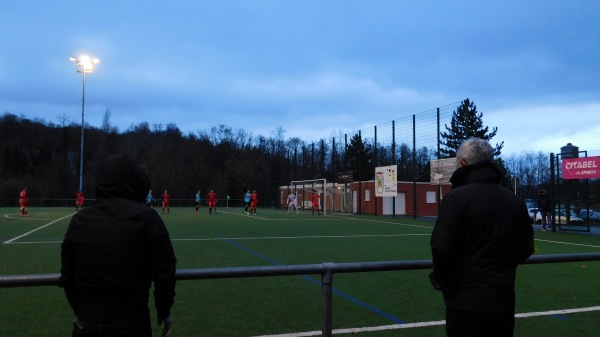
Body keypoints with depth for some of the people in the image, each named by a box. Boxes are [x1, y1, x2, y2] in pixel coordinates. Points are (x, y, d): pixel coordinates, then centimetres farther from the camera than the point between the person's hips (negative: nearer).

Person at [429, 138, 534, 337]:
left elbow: (441, 246, -19)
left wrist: (440, 278, -2)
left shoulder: (457, 196, -14)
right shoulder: (516, 201, 5)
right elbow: (526, 248, 11)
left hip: (466, 302, -5)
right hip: (504, 301, 6)